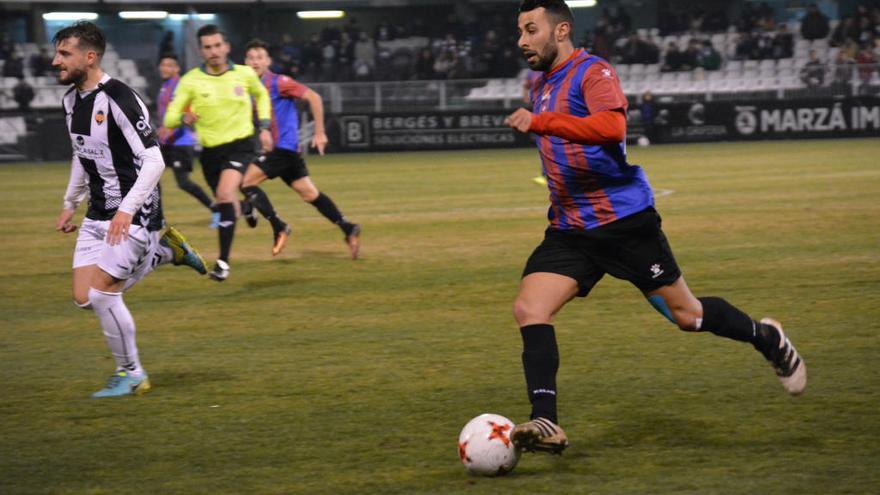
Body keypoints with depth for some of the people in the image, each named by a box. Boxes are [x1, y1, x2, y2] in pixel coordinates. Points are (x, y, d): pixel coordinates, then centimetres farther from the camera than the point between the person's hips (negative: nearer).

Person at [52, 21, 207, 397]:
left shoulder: (118, 99, -20)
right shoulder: (71, 101, 6)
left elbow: (153, 161, -23)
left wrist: (127, 209, -31)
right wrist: (70, 204, 25)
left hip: (133, 214, -8)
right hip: (97, 215, 8)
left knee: (102, 293, -12)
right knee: (84, 298, 2)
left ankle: (131, 374, 8)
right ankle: (163, 251, 21)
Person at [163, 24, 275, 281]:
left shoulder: (244, 74, -4)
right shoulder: (191, 80, -8)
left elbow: (261, 95, 19)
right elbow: (169, 119, -11)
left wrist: (264, 127, 11)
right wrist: (184, 118, -34)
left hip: (240, 146, -2)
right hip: (210, 151, 2)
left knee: (225, 195, -26)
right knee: (227, 205, 14)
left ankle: (223, 261, -22)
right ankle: (247, 208, 55)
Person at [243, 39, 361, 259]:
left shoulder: (278, 83, -10)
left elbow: (313, 97, -12)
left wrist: (319, 132, -12)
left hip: (284, 148, -8)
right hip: (274, 149, 8)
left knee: (246, 181, -14)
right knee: (309, 194, 9)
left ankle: (279, 228, -9)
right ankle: (348, 229, 11)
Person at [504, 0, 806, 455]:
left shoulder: (592, 73, -12)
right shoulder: (542, 85, 16)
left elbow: (612, 126, -32)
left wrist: (539, 123, -35)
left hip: (624, 219, -7)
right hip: (569, 229, 7)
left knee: (686, 315, 3)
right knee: (528, 309, -15)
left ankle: (766, 338, 31)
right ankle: (546, 425, -18)